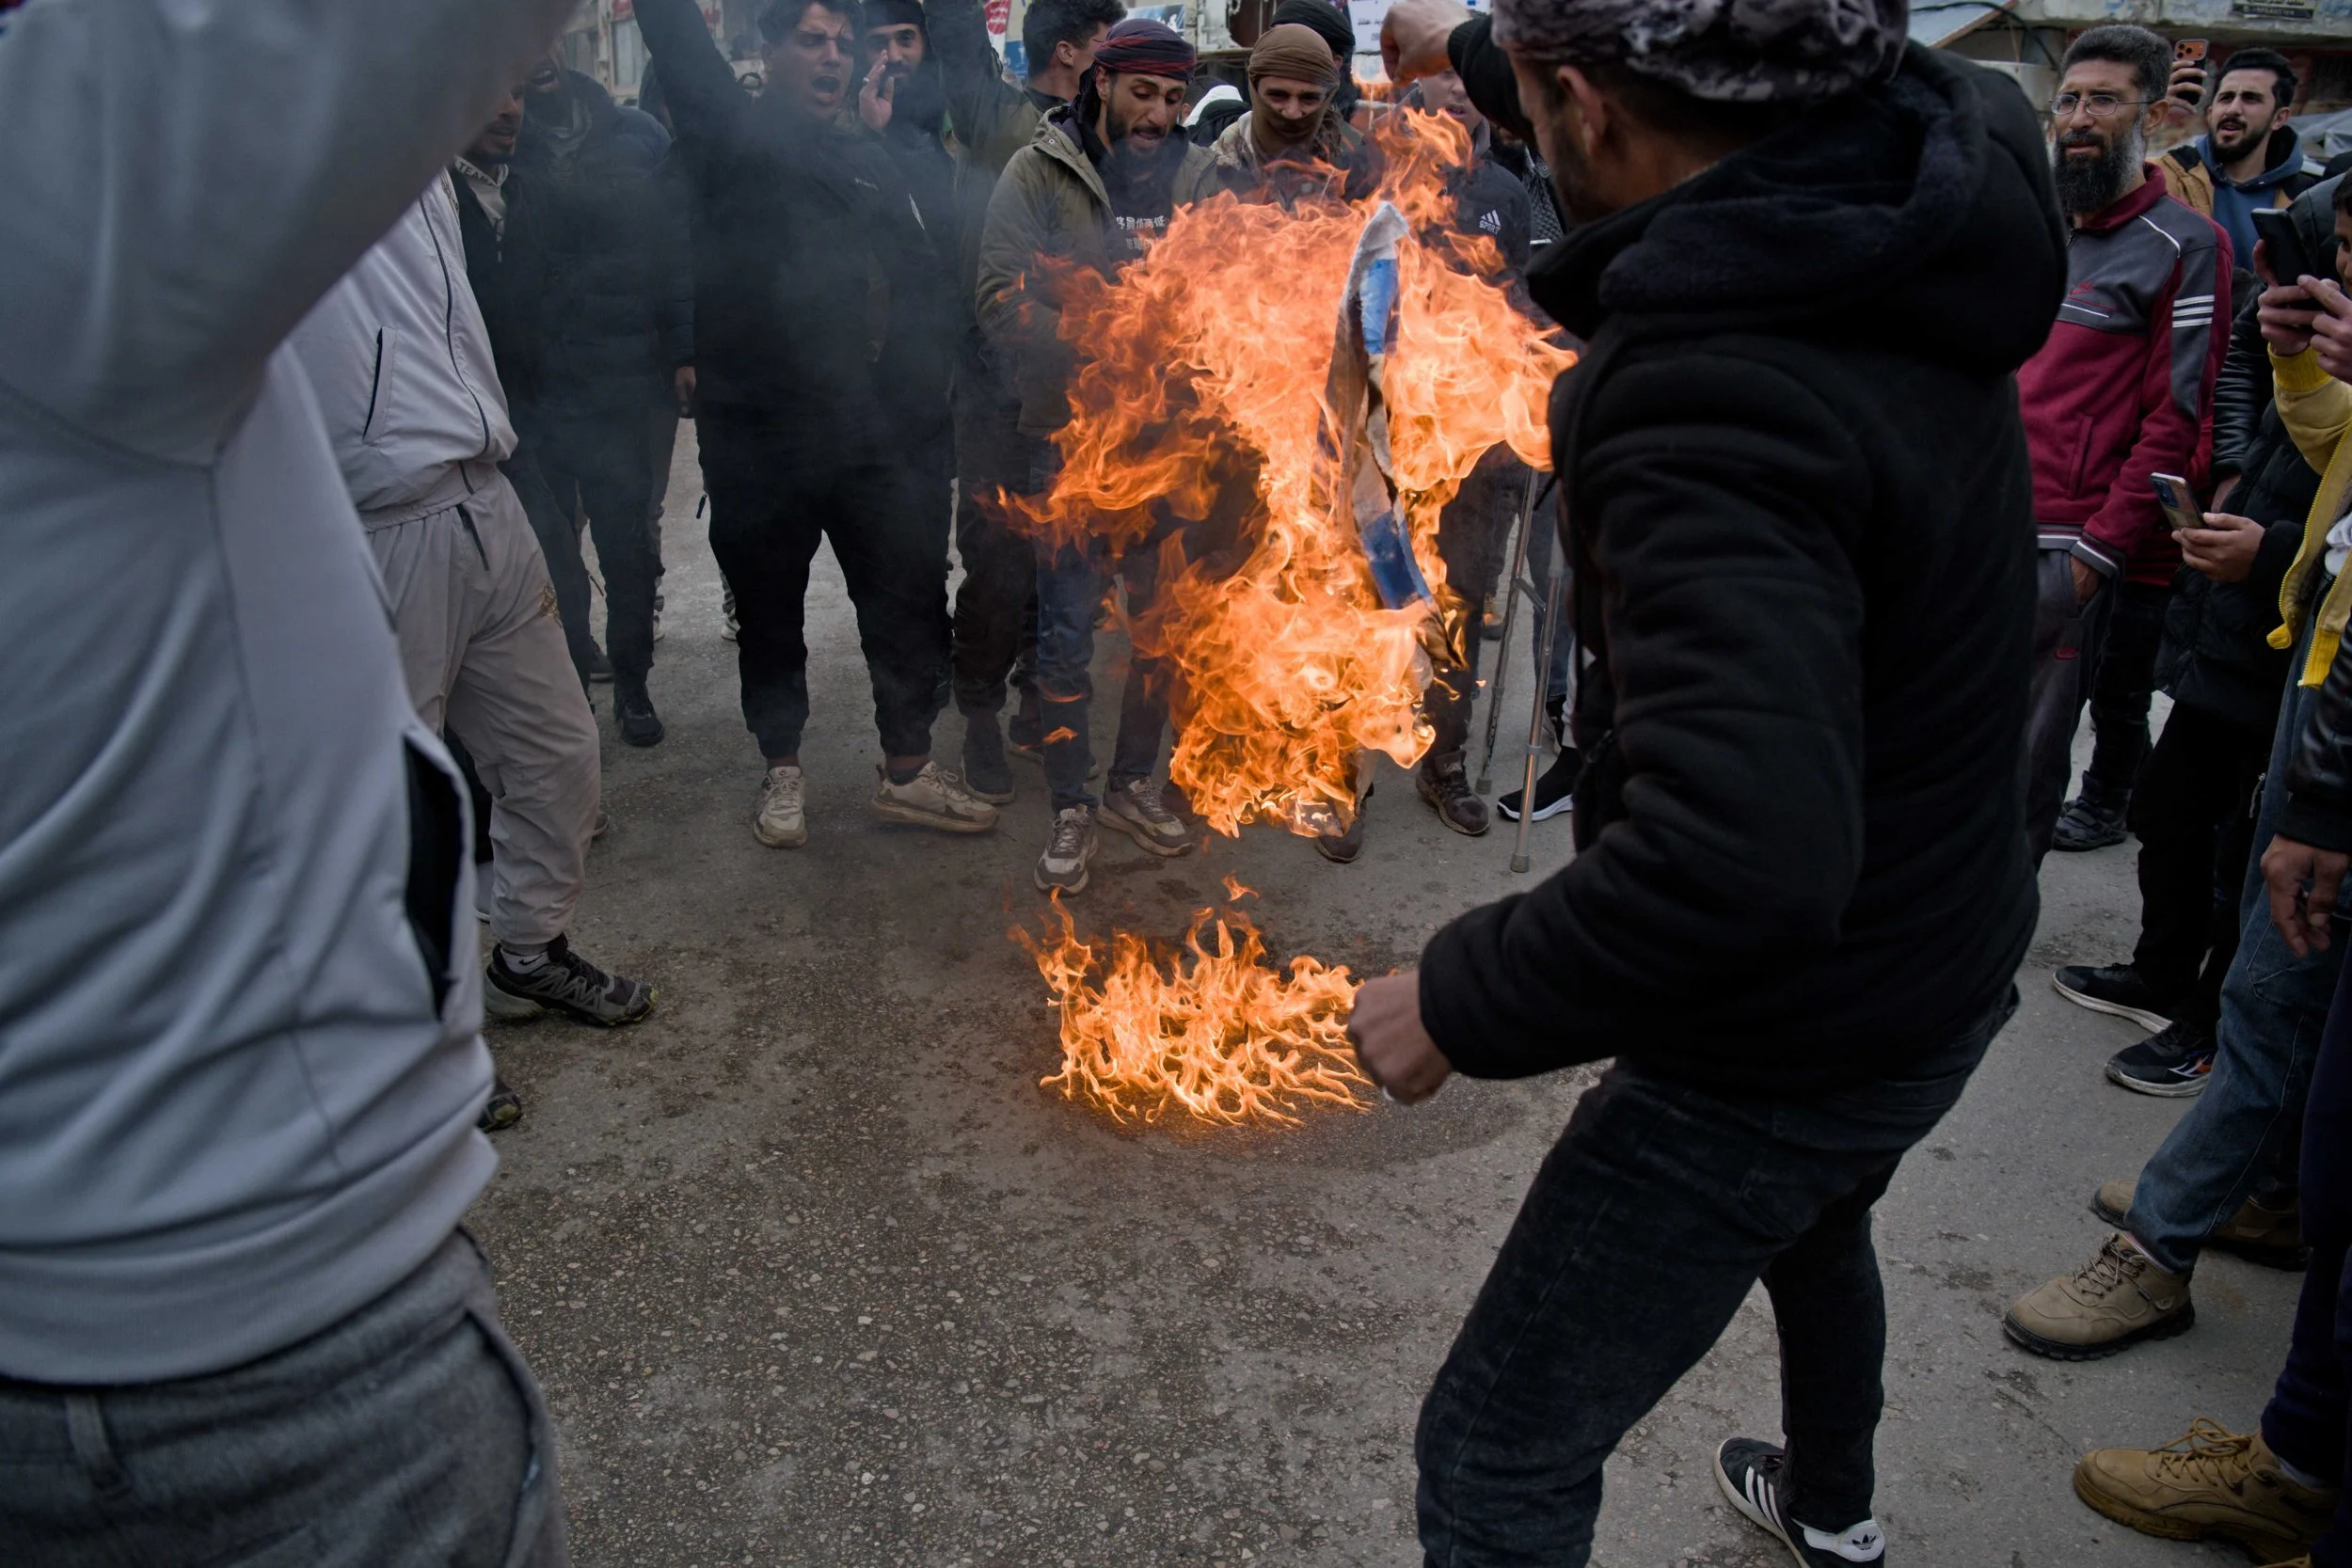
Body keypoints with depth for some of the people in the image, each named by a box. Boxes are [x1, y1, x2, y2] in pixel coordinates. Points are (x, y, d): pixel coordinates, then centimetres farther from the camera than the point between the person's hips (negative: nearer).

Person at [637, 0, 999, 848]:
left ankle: (907, 769, 14)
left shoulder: (868, 163, 15)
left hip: (858, 427, 4)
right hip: (754, 430, -3)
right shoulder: (735, 134, 1)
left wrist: (891, 338, 2)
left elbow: (918, 270, 16)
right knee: (769, 609, 9)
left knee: (910, 584, 0)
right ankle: (782, 771, 26)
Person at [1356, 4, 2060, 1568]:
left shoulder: (1714, 386, -34)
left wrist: (1463, 999, -29)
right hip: (1946, 965, 9)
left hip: (1786, 1042, -9)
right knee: (1814, 1218, 38)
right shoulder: (1920, 167, -7)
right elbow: (1688, 134, 15)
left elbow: (1744, 842, -44)